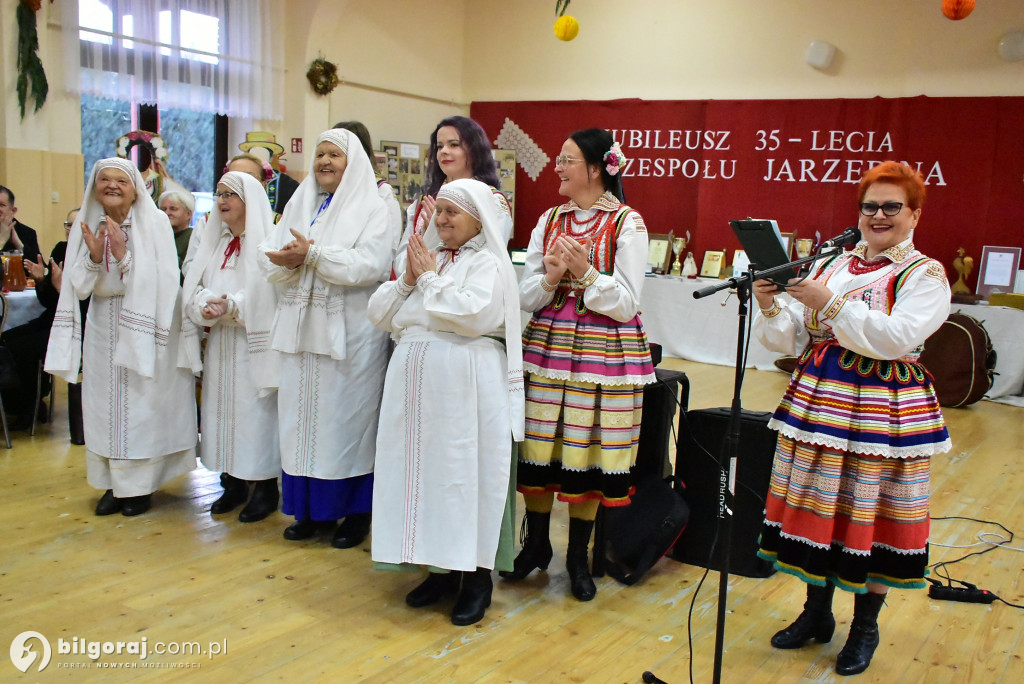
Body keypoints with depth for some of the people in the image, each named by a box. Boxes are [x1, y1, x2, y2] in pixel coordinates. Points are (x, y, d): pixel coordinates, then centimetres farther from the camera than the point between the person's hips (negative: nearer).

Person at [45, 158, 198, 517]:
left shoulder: (155, 222, -10)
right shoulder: (86, 226, 1)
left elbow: (164, 279, -16)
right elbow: (78, 287, -1)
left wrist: (123, 254, -25)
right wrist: (94, 256, -19)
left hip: (144, 323, -4)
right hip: (102, 328, 4)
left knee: (141, 403, -1)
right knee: (104, 403, 6)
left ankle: (139, 485, 13)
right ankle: (114, 483, 18)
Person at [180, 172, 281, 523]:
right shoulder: (214, 241, 15)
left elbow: (267, 296, -15)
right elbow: (194, 287, 8)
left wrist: (230, 306, -26)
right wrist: (205, 305, -13)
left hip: (254, 344, -6)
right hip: (219, 345, 6)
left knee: (256, 410, -3)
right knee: (223, 409, 9)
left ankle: (266, 487, 8)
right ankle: (233, 483, 21)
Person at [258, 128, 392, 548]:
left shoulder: (372, 208, -1)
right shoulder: (299, 205, 16)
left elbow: (371, 265, -16)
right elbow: (269, 258, 7)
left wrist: (312, 254, -19)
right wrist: (289, 261, -16)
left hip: (349, 332, -5)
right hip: (302, 328, 5)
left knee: (346, 416, -1)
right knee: (302, 415, 7)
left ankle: (356, 511, 12)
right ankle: (310, 508, 19)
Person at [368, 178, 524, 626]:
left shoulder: (489, 263, -2)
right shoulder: (426, 257, 18)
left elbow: (476, 314, -20)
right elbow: (379, 313, 15)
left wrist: (429, 280, -7)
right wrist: (408, 280, -2)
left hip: (465, 385, -6)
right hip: (416, 378, 7)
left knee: (466, 473, -3)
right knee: (425, 471, 9)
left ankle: (477, 576, 9)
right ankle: (441, 568, 22)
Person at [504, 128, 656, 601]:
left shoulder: (627, 223, -5)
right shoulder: (549, 221, 9)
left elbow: (627, 304, -9)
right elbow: (525, 297, 6)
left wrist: (586, 272, -19)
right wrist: (550, 278, -14)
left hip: (603, 352, -4)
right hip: (547, 347, 4)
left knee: (586, 450, 4)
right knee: (537, 448, 7)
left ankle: (578, 557, 22)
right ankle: (536, 545, 28)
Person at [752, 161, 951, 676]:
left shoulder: (926, 275, -2)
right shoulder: (831, 265, 11)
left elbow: (897, 337, -20)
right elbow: (792, 340, 7)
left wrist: (830, 304, -25)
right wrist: (772, 306, -12)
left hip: (882, 411, -4)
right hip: (817, 402, 5)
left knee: (870, 515, 4)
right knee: (816, 509, 10)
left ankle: (865, 628, 24)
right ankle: (817, 614, 29)